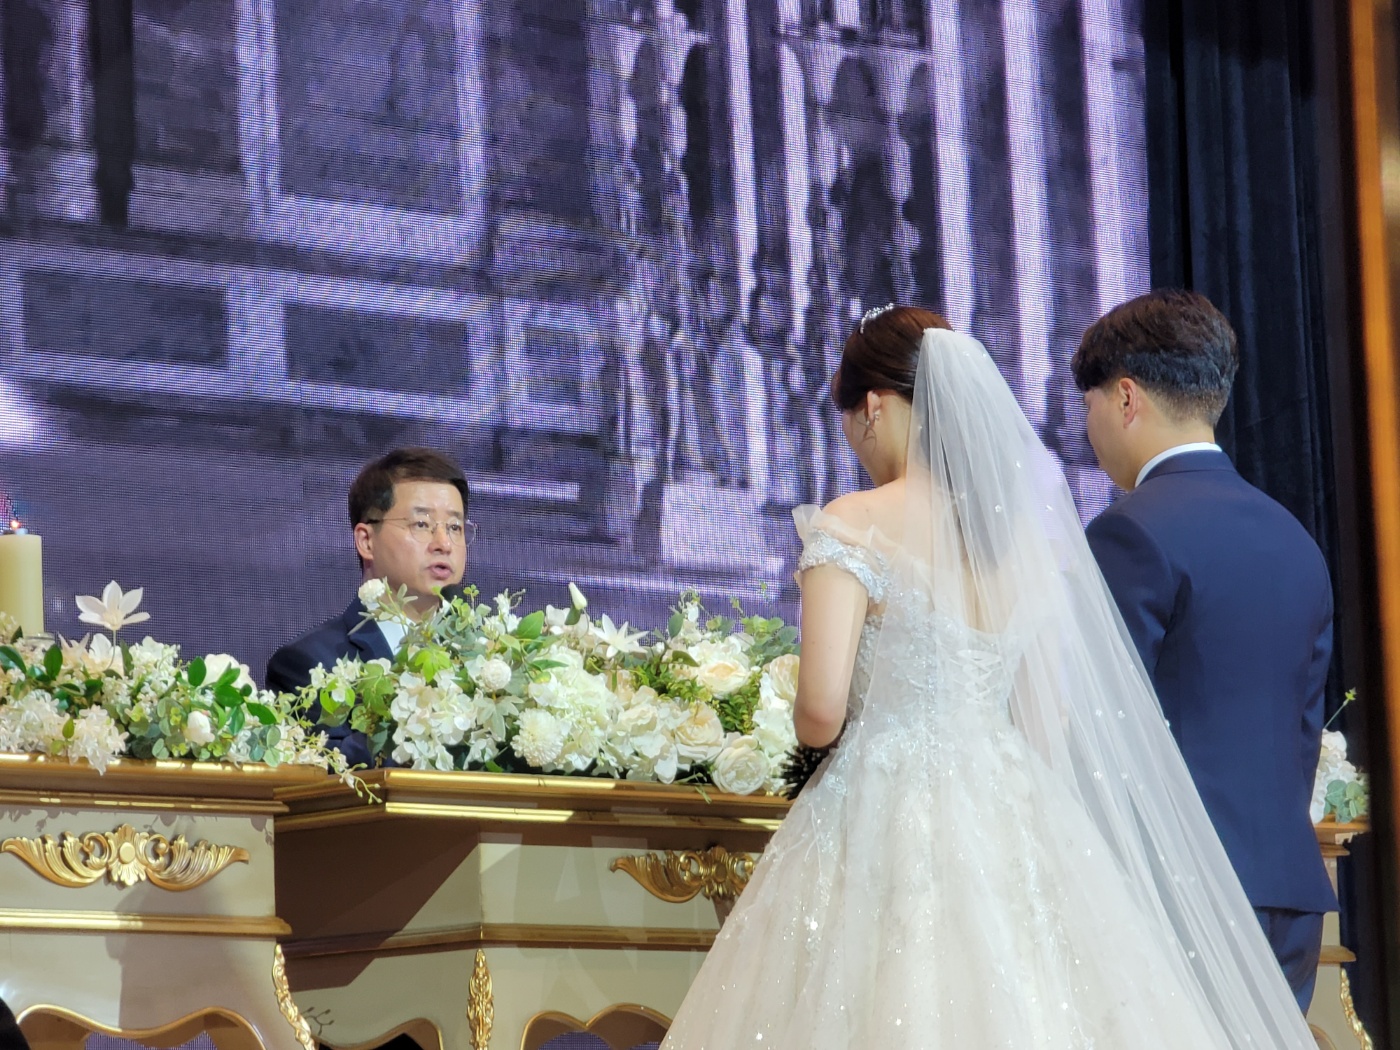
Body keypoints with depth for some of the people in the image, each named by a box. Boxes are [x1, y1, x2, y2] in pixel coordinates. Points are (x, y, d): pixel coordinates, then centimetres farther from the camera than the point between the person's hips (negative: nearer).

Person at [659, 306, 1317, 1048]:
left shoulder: (850, 528, -8)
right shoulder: (1026, 531, 9)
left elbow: (821, 712, -15)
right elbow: (1050, 720, 12)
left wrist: (810, 732, 6)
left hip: (881, 823, -6)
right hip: (1014, 818, 6)